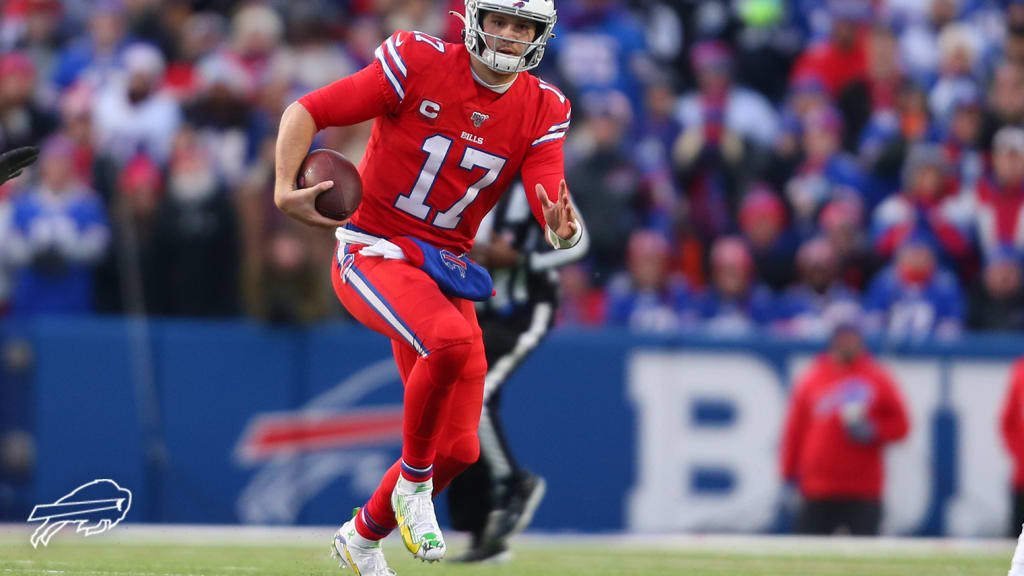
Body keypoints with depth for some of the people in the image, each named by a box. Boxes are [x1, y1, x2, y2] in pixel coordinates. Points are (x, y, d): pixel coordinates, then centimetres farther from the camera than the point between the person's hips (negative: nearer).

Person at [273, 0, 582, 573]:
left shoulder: (542, 111, 1)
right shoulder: (419, 64, -12)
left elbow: (551, 199, -11)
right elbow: (307, 112, -7)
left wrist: (563, 229, -35)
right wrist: (285, 190, -20)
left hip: (446, 268, 5)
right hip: (375, 253, -5)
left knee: (458, 449, 4)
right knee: (452, 340, -37)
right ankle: (413, 484, -15)